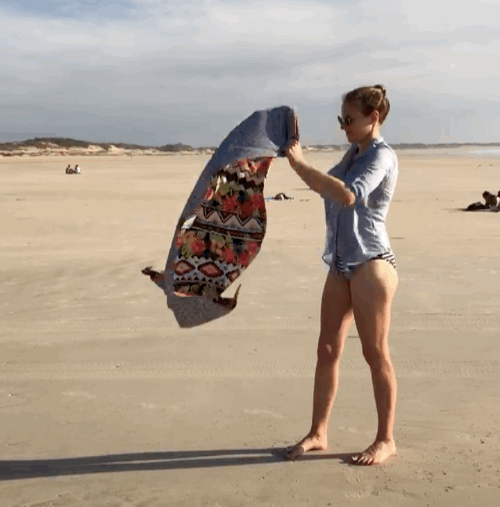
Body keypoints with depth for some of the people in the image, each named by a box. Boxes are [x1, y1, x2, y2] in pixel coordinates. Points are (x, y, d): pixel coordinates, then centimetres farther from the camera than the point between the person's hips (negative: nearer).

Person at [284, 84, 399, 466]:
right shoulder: (353, 154, 15)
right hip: (341, 264, 8)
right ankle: (318, 434, 18)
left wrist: (300, 164, -24)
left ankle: (386, 439, 14)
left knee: (375, 352, 1)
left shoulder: (382, 156, -11)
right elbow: (325, 187, 27)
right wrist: (299, 162, 12)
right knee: (328, 350, 8)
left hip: (371, 263, -8)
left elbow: (348, 195, -27)